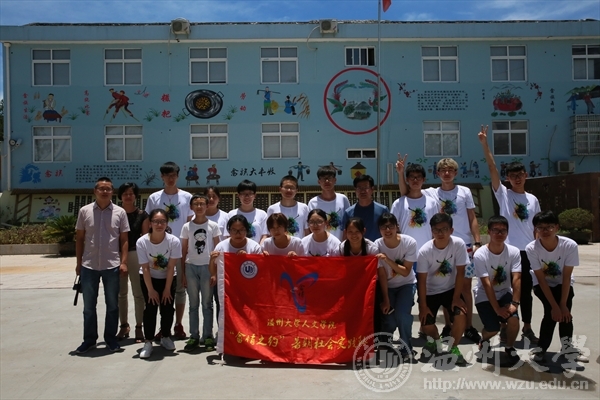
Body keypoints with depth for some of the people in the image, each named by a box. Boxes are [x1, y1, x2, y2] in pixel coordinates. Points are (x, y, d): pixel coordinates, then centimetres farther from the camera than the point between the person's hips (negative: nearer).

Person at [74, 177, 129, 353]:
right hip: (89, 266, 1)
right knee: (89, 306, 11)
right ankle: (89, 339, 24)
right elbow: (79, 238, 6)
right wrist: (78, 263, 4)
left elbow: (124, 240, 1)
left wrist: (123, 262, -7)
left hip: (112, 266, -1)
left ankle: (111, 338, 22)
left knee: (112, 305, 9)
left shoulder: (120, 212, -1)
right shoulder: (85, 211, 2)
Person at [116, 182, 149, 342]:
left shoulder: (142, 215, 1)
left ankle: (139, 328, 11)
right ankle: (124, 326, 23)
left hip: (136, 255, -2)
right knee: (121, 293, 11)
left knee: (138, 293, 2)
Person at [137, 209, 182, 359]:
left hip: (168, 279, 1)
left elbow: (171, 268, -18)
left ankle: (165, 337, 22)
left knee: (167, 308, -1)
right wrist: (151, 290, -15)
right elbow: (145, 269, -18)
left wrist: (167, 289, -14)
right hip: (149, 279, 0)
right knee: (150, 308, -9)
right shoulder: (142, 242, -24)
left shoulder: (174, 241, -25)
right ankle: (148, 342, 3)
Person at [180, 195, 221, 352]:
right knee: (193, 304, 7)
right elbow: (184, 251, 7)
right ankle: (194, 336, 14)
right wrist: (183, 272, 3)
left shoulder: (213, 226, 1)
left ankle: (208, 336, 11)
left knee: (207, 303, 4)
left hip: (207, 266, -1)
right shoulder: (187, 227, 5)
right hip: (191, 267, 2)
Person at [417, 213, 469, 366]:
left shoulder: (458, 244, -20)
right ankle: (435, 341, 26)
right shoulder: (425, 251, -22)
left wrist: (456, 297, -15)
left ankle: (453, 348, 4)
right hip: (430, 291, 0)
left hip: (450, 289, 1)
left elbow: (460, 272, -15)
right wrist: (423, 305, -16)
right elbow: (421, 280, -17)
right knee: (426, 323, -11)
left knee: (461, 315, -23)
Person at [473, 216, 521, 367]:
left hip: (504, 293, 3)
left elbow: (516, 279, -18)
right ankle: (484, 340, 23)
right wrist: (497, 309, -24)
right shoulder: (480, 255, -21)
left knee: (514, 319, -22)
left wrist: (515, 303, -27)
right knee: (493, 329, -16)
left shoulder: (514, 252, -12)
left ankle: (509, 348, 8)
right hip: (485, 296, -2)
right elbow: (487, 284, -22)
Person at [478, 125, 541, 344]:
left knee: (526, 288, 11)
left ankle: (527, 327, 24)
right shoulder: (503, 194, -1)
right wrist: (484, 144, -16)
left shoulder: (533, 200, 9)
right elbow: (492, 168, -9)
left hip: (528, 251, 3)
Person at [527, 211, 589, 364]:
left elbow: (566, 277, -21)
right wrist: (554, 306, -25)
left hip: (562, 284, 1)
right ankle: (542, 348, -9)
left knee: (564, 311, -24)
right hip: (542, 285, -1)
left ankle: (567, 347, -7)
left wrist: (563, 304, -25)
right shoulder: (531, 248, -28)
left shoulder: (570, 245, -27)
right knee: (550, 311, -23)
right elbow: (541, 279, -23)